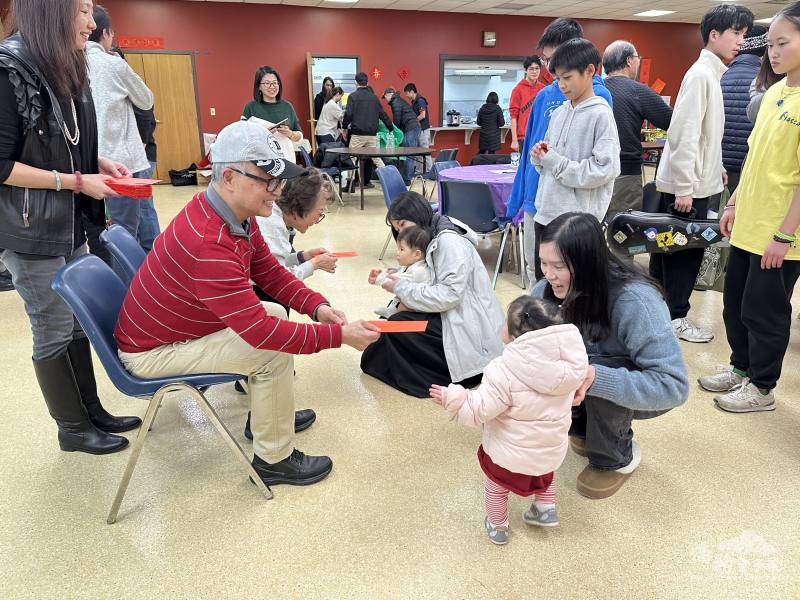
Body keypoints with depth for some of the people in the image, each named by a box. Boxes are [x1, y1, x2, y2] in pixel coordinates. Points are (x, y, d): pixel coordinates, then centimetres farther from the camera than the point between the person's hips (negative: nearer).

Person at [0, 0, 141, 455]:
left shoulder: (66, 71, 9)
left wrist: (99, 163, 3)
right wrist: (77, 181, -18)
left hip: (71, 225, 8)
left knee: (80, 324, 14)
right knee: (54, 334, 5)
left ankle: (93, 411, 29)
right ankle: (73, 430, 21)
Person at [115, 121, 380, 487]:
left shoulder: (237, 213, -7)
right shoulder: (208, 243, -36)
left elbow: (269, 271, 2)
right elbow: (261, 332, -35)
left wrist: (317, 305, -14)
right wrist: (339, 335, -31)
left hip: (180, 324, 9)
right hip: (151, 352, -9)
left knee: (276, 315, 12)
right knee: (275, 350, -19)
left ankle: (270, 412, 28)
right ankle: (274, 459, 0)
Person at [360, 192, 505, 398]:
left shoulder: (450, 240, -17)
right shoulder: (432, 242, 13)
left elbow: (449, 294, -25)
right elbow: (423, 281, 8)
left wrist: (401, 287, -19)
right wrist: (393, 278, -8)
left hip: (472, 332, -9)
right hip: (453, 318, 9)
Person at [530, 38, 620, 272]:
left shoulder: (600, 114, -8)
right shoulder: (558, 113, 12)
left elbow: (605, 169, -17)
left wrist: (556, 162, -13)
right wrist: (540, 156, -3)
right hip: (546, 213, 7)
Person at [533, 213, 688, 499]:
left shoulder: (635, 302, -36)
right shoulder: (550, 289, -20)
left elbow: (673, 385, -37)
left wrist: (596, 378, -49)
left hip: (644, 394, -4)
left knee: (599, 372, -35)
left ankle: (618, 457, -5)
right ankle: (586, 428, 9)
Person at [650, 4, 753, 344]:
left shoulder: (711, 74, 15)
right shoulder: (700, 74, -15)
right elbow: (684, 134, -21)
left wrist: (717, 169, 22)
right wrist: (684, 187, -23)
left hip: (696, 181, 9)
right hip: (687, 184, -9)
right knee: (686, 250, 0)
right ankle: (676, 317, 12)